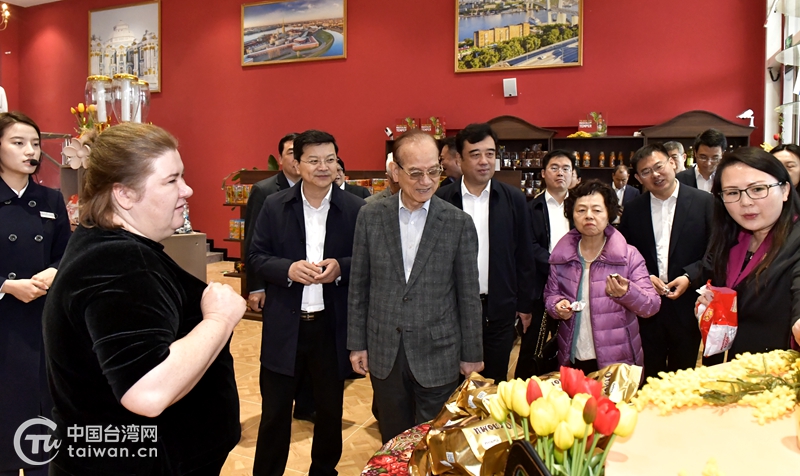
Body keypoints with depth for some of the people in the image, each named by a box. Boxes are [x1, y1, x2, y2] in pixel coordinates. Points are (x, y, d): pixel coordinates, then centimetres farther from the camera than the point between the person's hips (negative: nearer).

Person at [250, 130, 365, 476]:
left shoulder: (356, 209, -3)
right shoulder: (274, 205, -1)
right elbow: (256, 257, 0)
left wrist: (341, 268, -20)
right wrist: (288, 268, -19)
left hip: (333, 325, 1)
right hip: (284, 325, 0)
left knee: (330, 409, 17)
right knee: (274, 410, 11)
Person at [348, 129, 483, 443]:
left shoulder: (459, 223, -7)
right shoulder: (370, 216, -2)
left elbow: (469, 295, -2)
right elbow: (358, 285, 3)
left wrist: (472, 355, 1)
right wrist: (356, 344, 4)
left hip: (438, 353, -1)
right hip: (384, 353, 2)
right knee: (393, 443, 17)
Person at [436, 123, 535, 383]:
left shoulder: (514, 199, -1)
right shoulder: (440, 200, -5)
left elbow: (524, 257, 5)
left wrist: (524, 305, 6)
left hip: (499, 309, 1)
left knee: (495, 383, 12)